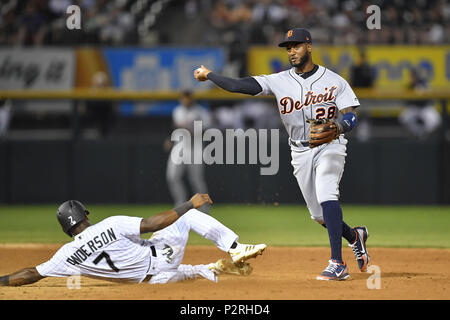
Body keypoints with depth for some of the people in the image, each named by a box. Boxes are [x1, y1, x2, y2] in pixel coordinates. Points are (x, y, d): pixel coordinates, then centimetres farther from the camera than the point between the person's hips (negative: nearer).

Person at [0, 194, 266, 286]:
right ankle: (236, 249, 2)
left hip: (152, 278, 4)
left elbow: (31, 275, -11)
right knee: (188, 215, 12)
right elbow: (153, 223, -20)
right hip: (161, 257, -4)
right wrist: (190, 204, -13)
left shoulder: (68, 256, -11)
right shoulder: (112, 225, -21)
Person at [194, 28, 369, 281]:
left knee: (326, 194, -29)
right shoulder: (280, 81, 2)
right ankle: (355, 236, 39)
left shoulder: (334, 81, -4)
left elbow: (352, 116, -11)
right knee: (320, 214, 6)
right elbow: (240, 86, -4)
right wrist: (208, 74, -3)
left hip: (330, 146, -4)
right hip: (300, 152, 4)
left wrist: (338, 128, -31)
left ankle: (338, 264, -32)